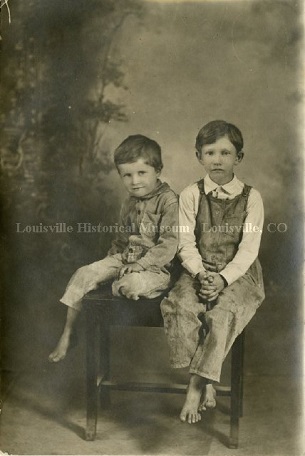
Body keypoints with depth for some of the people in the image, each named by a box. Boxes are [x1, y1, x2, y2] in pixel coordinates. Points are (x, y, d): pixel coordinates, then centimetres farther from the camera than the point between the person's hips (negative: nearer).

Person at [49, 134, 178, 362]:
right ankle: (68, 333, 3)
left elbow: (169, 245, -20)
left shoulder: (169, 201, -13)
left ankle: (117, 287, 2)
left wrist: (139, 265, -23)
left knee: (133, 284, -37)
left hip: (157, 266, -7)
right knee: (83, 274, -6)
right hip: (126, 259, 7)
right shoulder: (130, 204, 12)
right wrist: (109, 264, 17)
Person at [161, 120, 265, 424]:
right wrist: (201, 274, -18)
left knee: (223, 313, -30)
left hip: (239, 274, -1)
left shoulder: (250, 197, 1)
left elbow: (249, 248, -6)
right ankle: (206, 385, -16)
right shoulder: (190, 195, 5)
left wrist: (223, 278, -20)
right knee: (177, 306, -27)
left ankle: (196, 386, -17)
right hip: (199, 271, 2)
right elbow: (186, 243, -2)